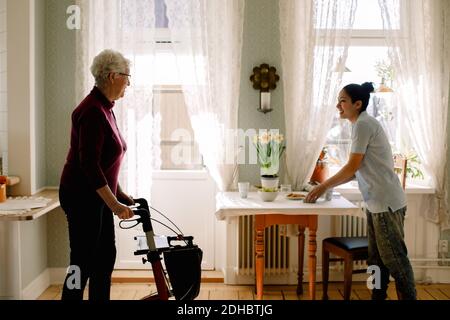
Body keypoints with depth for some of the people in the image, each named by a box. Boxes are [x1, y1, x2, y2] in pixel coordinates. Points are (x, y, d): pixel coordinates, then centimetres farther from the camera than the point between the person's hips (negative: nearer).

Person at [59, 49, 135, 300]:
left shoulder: (105, 108, 11)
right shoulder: (92, 111, -20)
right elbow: (89, 164, -26)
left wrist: (120, 195, 19)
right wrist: (114, 204, -27)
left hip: (98, 195, 10)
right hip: (82, 196, -10)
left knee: (106, 256, 15)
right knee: (82, 262, -3)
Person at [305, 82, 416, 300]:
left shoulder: (363, 124, -13)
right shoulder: (363, 124, 15)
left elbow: (352, 167, -15)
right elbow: (358, 170, 17)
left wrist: (324, 186, -7)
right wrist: (327, 186, 13)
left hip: (386, 202, -10)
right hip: (376, 202, 10)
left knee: (394, 257, -1)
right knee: (377, 256, 14)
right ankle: (378, 296, 23)